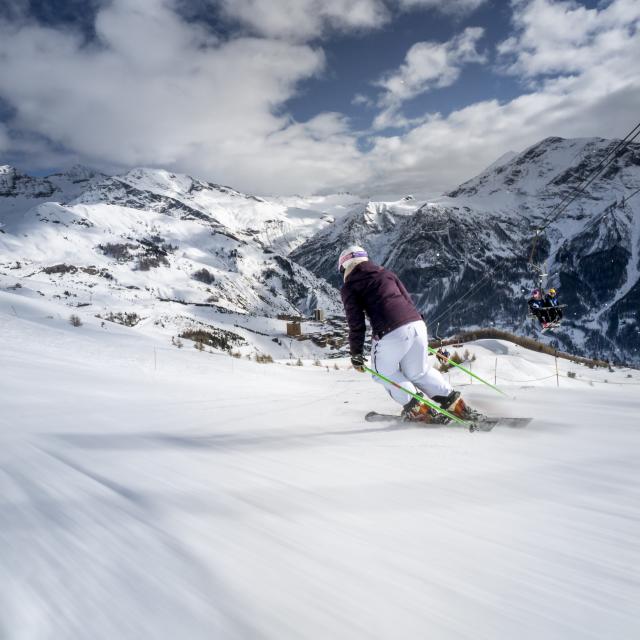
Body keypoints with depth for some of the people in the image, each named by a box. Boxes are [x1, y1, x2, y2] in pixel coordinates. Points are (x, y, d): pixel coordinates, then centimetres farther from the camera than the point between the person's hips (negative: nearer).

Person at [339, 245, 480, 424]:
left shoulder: (349, 287, 10)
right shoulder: (385, 272, 26)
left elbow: (356, 323, 3)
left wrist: (356, 354, 10)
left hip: (390, 333, -6)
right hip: (416, 323, 6)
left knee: (384, 372, 20)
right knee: (419, 372, 24)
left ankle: (418, 409, 10)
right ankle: (456, 404, 19)